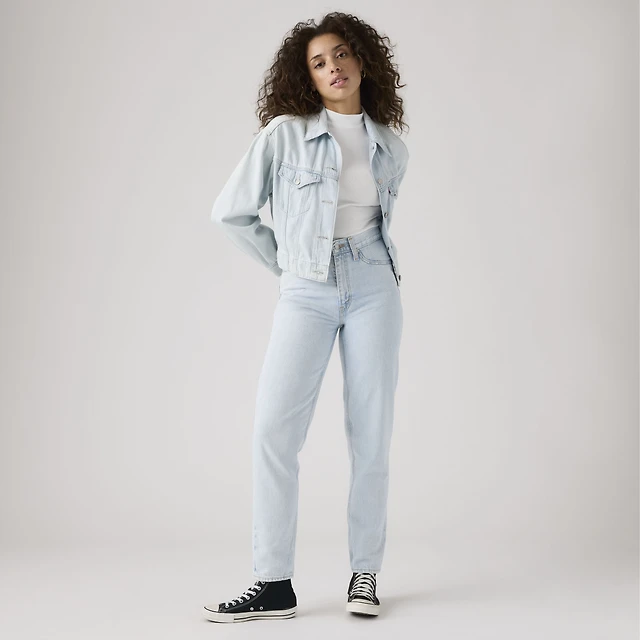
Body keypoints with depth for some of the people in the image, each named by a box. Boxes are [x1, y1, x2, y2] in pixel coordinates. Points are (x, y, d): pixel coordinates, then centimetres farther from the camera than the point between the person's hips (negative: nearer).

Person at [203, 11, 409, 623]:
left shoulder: (392, 149, 11)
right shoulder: (285, 133, 0)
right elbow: (231, 211, 3)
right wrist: (287, 264, 7)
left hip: (373, 285, 2)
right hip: (306, 293, -2)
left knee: (371, 432, 0)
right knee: (274, 429, -11)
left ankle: (364, 572, 11)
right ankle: (274, 585, -6)